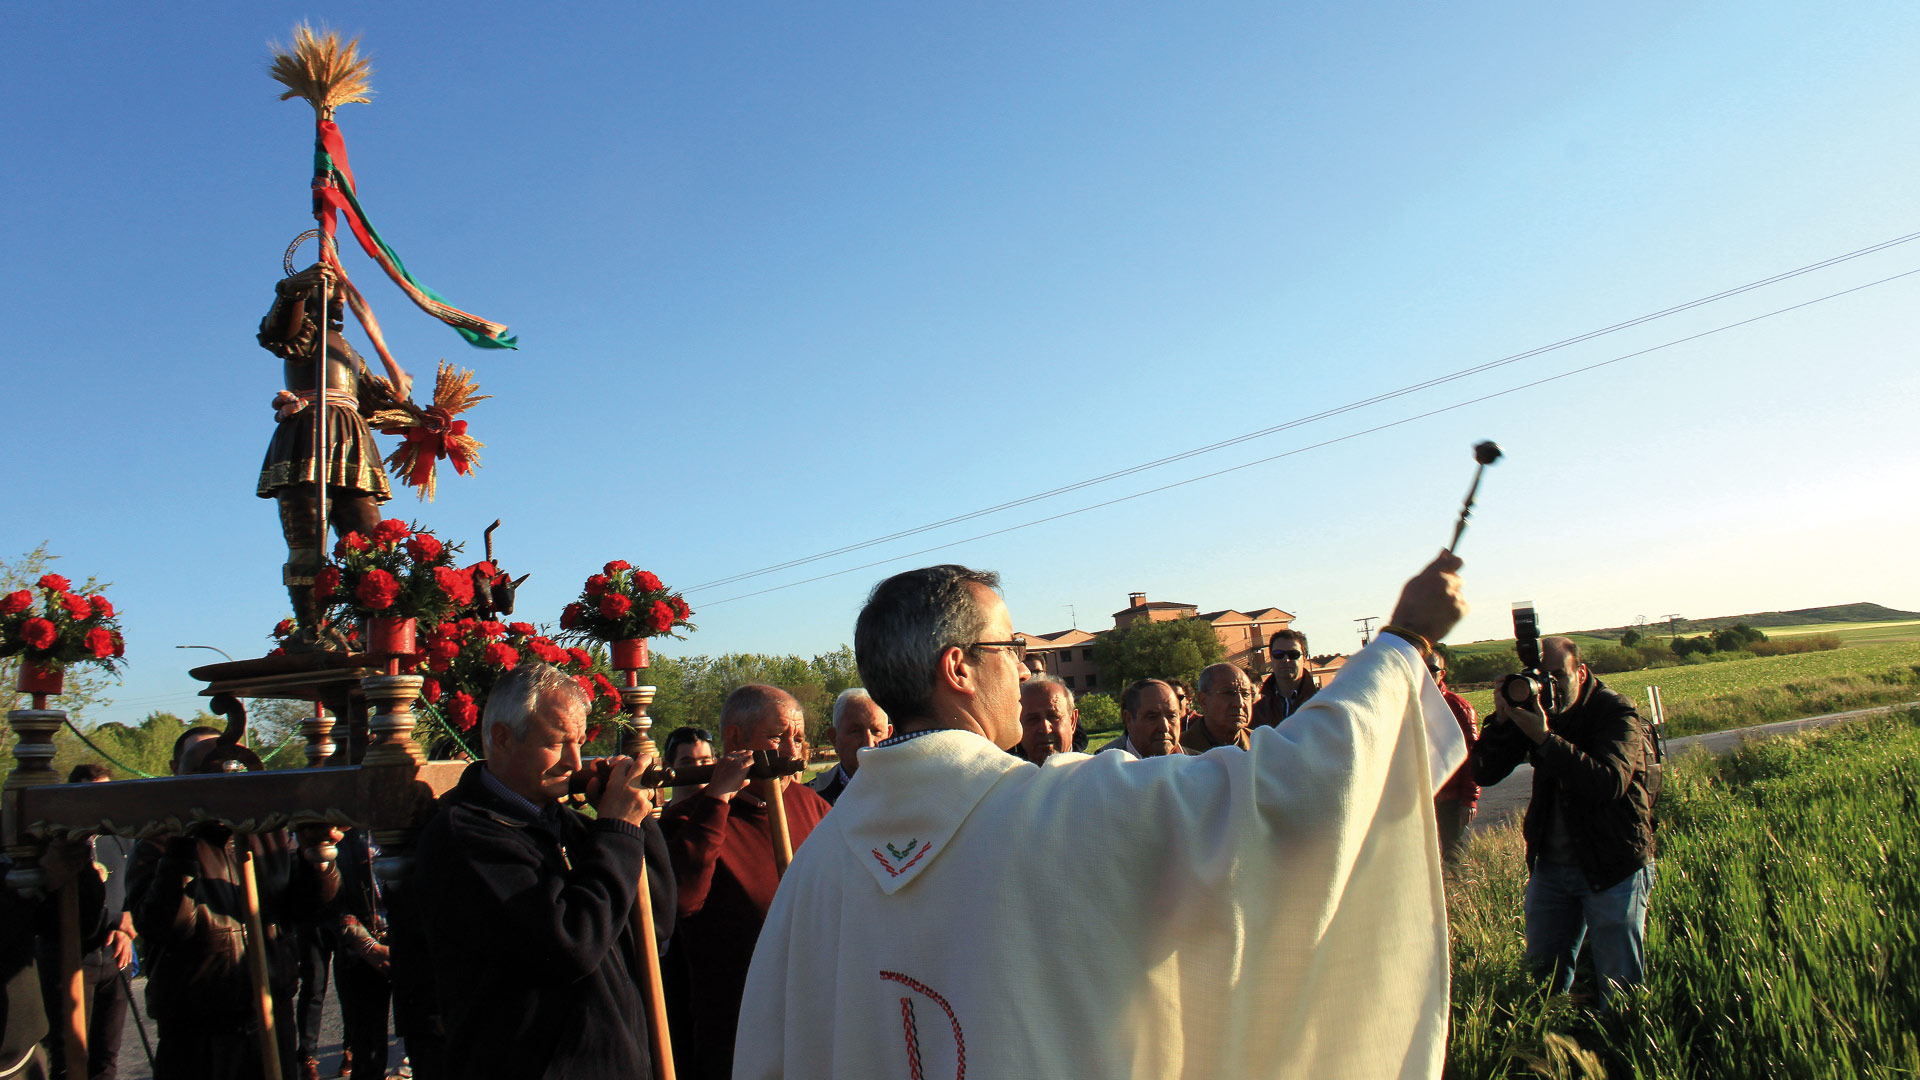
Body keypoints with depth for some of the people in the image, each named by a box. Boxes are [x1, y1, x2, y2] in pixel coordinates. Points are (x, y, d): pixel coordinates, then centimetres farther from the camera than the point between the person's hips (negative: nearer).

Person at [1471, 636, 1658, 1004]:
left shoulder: (1616, 713, -13)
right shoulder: (1533, 707, 0)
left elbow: (1611, 782, -31)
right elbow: (1484, 773, -5)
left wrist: (1545, 737, -37)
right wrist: (1502, 719, -20)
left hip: (1613, 869, -4)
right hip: (1549, 864, 5)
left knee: (1620, 983, 2)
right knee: (1542, 974, 13)